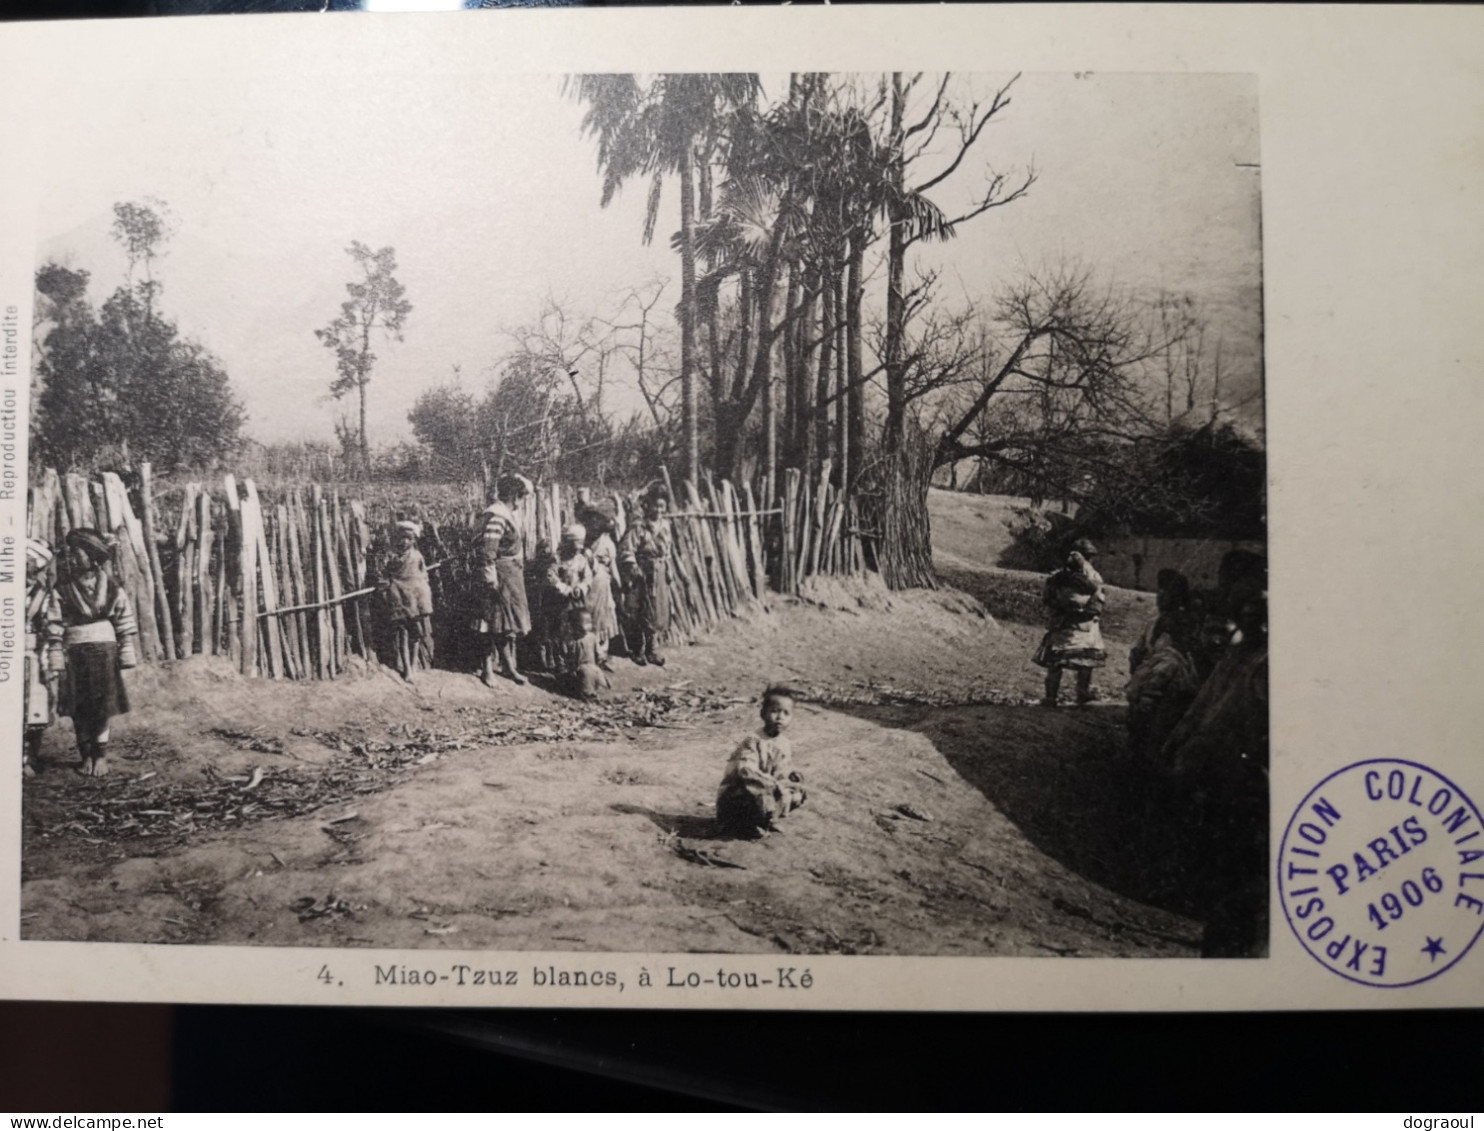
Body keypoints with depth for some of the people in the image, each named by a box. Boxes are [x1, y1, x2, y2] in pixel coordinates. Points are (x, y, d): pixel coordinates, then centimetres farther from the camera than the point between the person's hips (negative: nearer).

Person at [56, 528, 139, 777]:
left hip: (103, 650, -1)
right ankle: (86, 755, 14)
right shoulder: (63, 589, 1)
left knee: (101, 707, 1)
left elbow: (125, 622, 0)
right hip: (74, 653, 1)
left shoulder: (110, 588, 0)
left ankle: (101, 755, 10)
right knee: (78, 708, 3)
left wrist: (127, 654, -3)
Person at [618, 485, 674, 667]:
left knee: (660, 614, 11)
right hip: (644, 577, -7)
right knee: (642, 615, 0)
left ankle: (651, 648, 25)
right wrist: (633, 568, -29)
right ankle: (638, 651, 13)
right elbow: (626, 551, -19)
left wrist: (668, 569, 17)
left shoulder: (665, 526, 8)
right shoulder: (638, 528, -14)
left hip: (661, 576, 7)